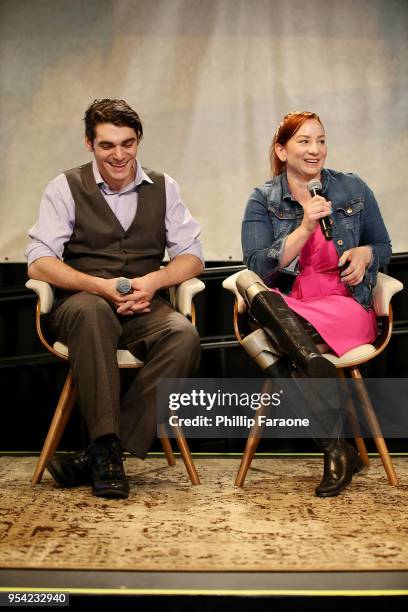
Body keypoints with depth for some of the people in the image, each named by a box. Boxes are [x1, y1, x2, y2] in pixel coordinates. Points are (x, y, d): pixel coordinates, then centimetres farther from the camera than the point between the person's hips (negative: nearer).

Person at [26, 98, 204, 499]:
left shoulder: (163, 188, 13)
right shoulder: (65, 188, 4)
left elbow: (191, 256, 10)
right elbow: (39, 263, -6)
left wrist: (154, 280, -12)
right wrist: (101, 286, -21)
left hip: (144, 310, 2)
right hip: (81, 308, -2)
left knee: (184, 335, -31)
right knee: (90, 309, -39)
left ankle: (95, 456, -27)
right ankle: (107, 448, -32)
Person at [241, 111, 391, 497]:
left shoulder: (353, 190, 11)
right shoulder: (263, 200, 7)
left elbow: (383, 247, 20)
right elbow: (258, 266, -5)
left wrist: (365, 254, -4)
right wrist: (306, 227, -14)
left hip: (347, 307, -1)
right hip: (286, 305, 1)